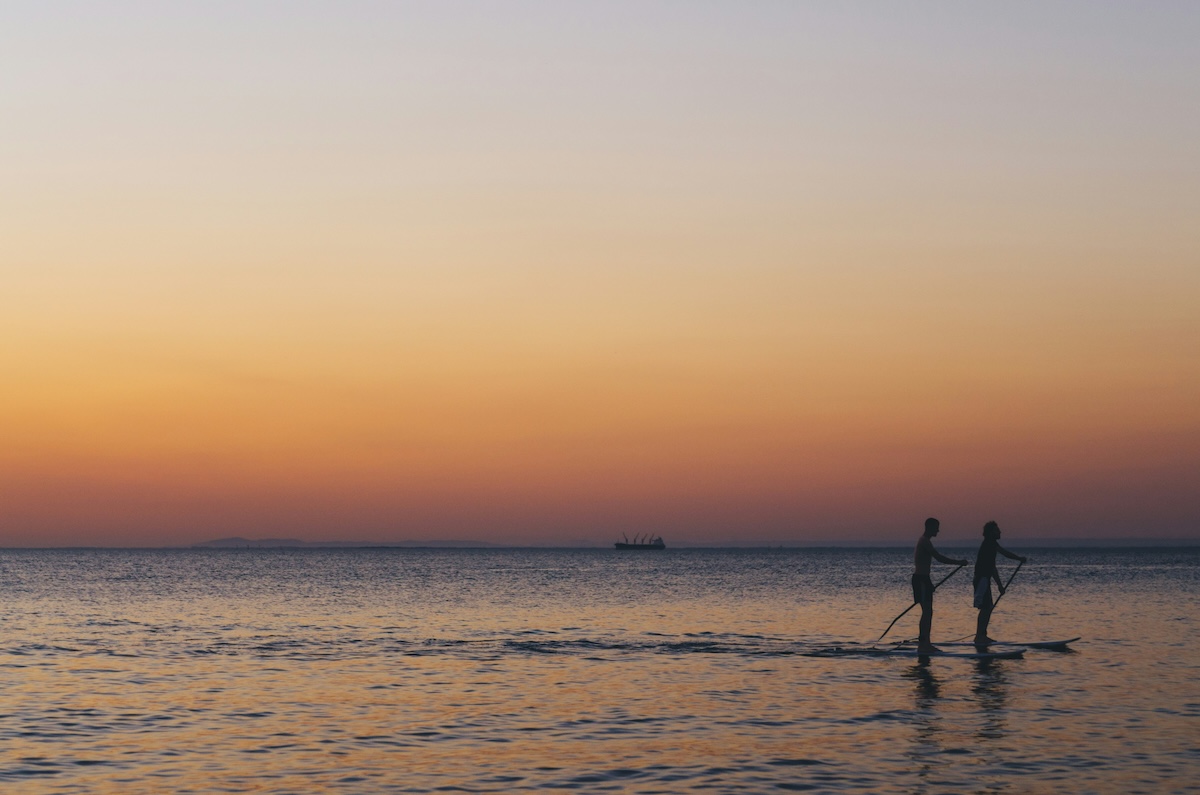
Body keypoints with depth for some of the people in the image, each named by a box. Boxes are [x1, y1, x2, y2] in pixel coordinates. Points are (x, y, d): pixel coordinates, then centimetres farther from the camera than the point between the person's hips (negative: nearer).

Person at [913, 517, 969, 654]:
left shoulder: (924, 541, 18)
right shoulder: (925, 542, -15)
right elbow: (939, 557, -22)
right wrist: (959, 563, -16)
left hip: (921, 579, 11)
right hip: (921, 580, -11)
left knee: (927, 612, 11)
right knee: (927, 612, -11)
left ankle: (925, 643, 12)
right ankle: (923, 643, -12)